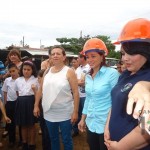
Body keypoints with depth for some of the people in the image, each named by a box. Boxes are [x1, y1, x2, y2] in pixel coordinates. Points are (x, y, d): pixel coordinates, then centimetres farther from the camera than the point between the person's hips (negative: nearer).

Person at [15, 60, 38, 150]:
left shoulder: (35, 80, -4)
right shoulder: (18, 80, 6)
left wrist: (34, 89, -23)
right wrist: (21, 100, 8)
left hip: (31, 103, -3)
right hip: (21, 103, 3)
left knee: (31, 125, 7)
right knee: (23, 125, 14)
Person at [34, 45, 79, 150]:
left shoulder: (69, 72, -9)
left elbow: (75, 92, -12)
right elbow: (41, 90, 10)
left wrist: (75, 112, -15)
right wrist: (36, 105, 8)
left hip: (65, 114, -4)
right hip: (49, 113, 4)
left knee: (66, 140, 11)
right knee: (53, 139, 21)